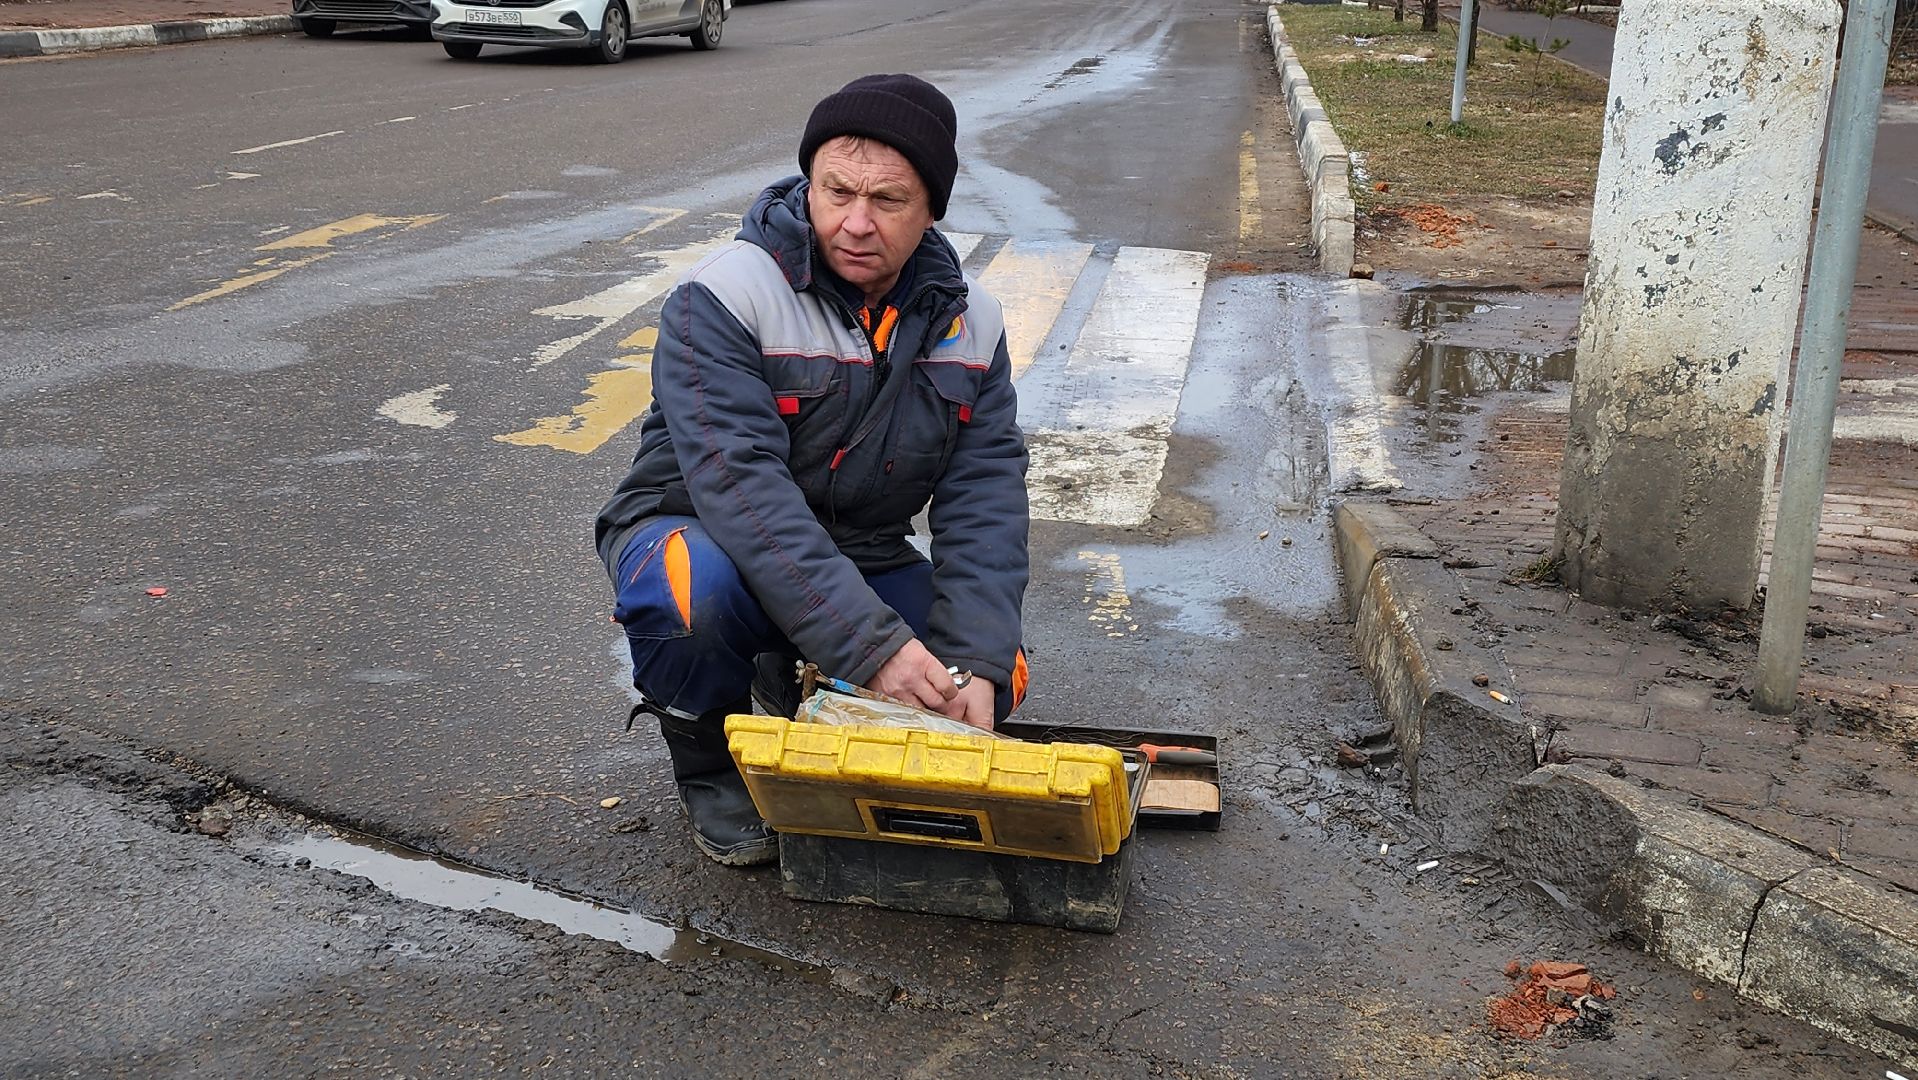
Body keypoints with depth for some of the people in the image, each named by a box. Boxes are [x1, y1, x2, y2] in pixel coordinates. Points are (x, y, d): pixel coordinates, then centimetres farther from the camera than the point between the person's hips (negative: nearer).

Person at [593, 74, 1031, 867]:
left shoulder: (969, 323, -5)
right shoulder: (722, 298, -23)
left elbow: (985, 499, -10)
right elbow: (743, 490, -33)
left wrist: (973, 662, -25)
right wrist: (870, 645, -40)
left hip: (861, 558, 5)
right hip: (703, 534, -5)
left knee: (995, 678, -14)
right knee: (693, 594, -39)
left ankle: (793, 677, 15)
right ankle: (708, 759, -3)